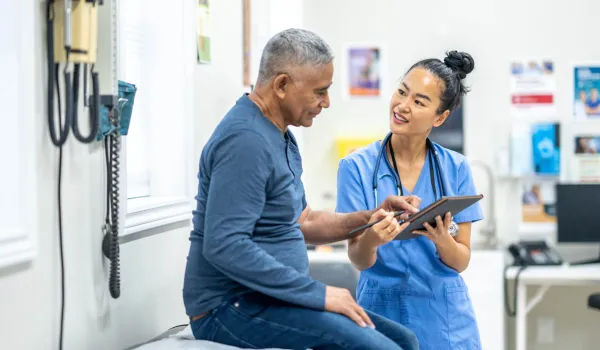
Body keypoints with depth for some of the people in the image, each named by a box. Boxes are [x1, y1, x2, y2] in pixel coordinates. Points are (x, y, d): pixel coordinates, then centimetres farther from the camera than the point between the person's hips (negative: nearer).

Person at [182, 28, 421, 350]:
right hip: (231, 308, -10)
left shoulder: (280, 137, 14)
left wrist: (369, 219, 5)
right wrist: (318, 293, -22)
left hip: (267, 299, 10)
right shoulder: (245, 140, -19)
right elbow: (224, 246, -27)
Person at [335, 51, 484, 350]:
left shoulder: (455, 168, -2)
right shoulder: (356, 167, -6)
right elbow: (359, 261, -8)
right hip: (384, 312, -2)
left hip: (445, 317, 2)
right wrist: (370, 241, -29)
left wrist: (441, 240, -21)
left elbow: (461, 261, -1)